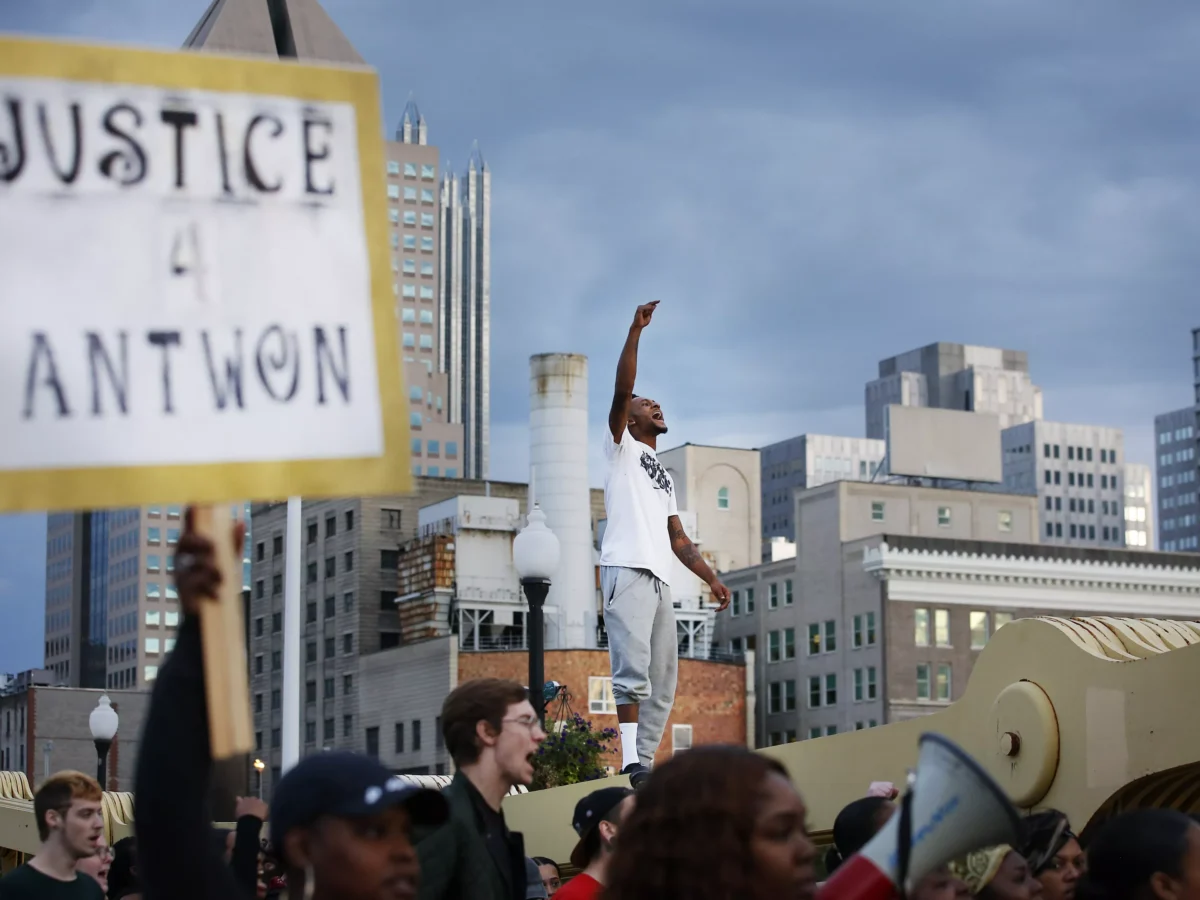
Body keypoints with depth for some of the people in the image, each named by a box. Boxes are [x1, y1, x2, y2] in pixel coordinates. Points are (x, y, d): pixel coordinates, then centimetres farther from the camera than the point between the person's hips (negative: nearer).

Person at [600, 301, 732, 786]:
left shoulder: (664, 478, 32)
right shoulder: (622, 448, 12)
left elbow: (678, 540, 27)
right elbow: (622, 390, -3)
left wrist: (710, 578, 15)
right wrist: (636, 331, -9)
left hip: (659, 581, 8)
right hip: (627, 571, -8)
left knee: (662, 683, 3)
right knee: (633, 669, -20)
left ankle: (645, 761, 3)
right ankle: (631, 760, -27)